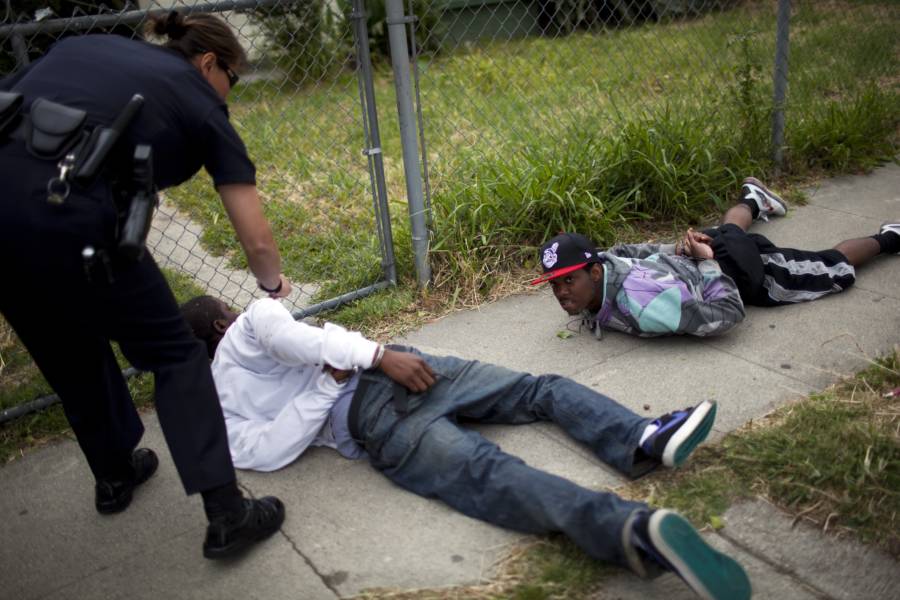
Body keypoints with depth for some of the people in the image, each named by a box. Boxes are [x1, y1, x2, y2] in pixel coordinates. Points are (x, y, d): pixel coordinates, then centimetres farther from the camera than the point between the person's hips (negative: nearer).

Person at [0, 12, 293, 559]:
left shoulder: (88, 46, 29)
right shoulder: (202, 106, 14)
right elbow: (257, 240, 14)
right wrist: (274, 284, 34)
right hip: (60, 209, -6)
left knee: (72, 353, 26)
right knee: (175, 354, 10)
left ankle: (115, 476, 45)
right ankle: (227, 515, 9)